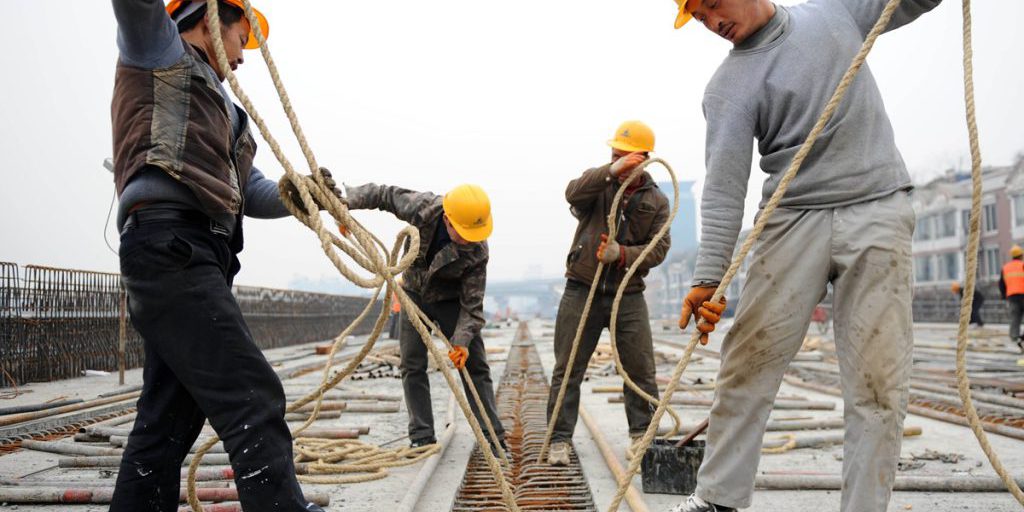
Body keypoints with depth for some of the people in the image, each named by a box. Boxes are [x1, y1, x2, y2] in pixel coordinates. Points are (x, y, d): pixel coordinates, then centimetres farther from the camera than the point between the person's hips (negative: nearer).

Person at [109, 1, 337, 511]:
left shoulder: (220, 109, 33)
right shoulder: (159, 52, 12)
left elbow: (254, 193, 23)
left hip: (196, 257, 9)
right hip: (168, 243, -9)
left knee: (168, 421, 8)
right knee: (252, 399, -19)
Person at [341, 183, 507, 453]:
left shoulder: (477, 251, -31)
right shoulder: (422, 207, -29)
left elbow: (472, 302, -23)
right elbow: (384, 194, -12)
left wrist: (463, 339, -33)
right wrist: (346, 202, -21)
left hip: (451, 300, -2)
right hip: (414, 292, 2)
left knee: (474, 365, -5)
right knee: (412, 366, -1)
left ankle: (494, 438, 0)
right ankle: (422, 437, 6)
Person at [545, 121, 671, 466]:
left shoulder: (657, 201, 7)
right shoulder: (598, 185, 5)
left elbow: (659, 249, -2)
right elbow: (573, 193, -18)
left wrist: (623, 254, -19)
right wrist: (611, 171, -31)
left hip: (628, 297, 1)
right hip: (582, 291, -1)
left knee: (640, 370, 4)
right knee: (568, 369, 0)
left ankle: (642, 435, 21)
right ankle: (559, 440, 8)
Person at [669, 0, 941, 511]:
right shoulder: (729, 85, 0)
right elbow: (723, 188, -8)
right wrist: (707, 276, -19)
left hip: (878, 210, 2)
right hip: (795, 218, -1)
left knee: (878, 382, -4)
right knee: (748, 363, -4)